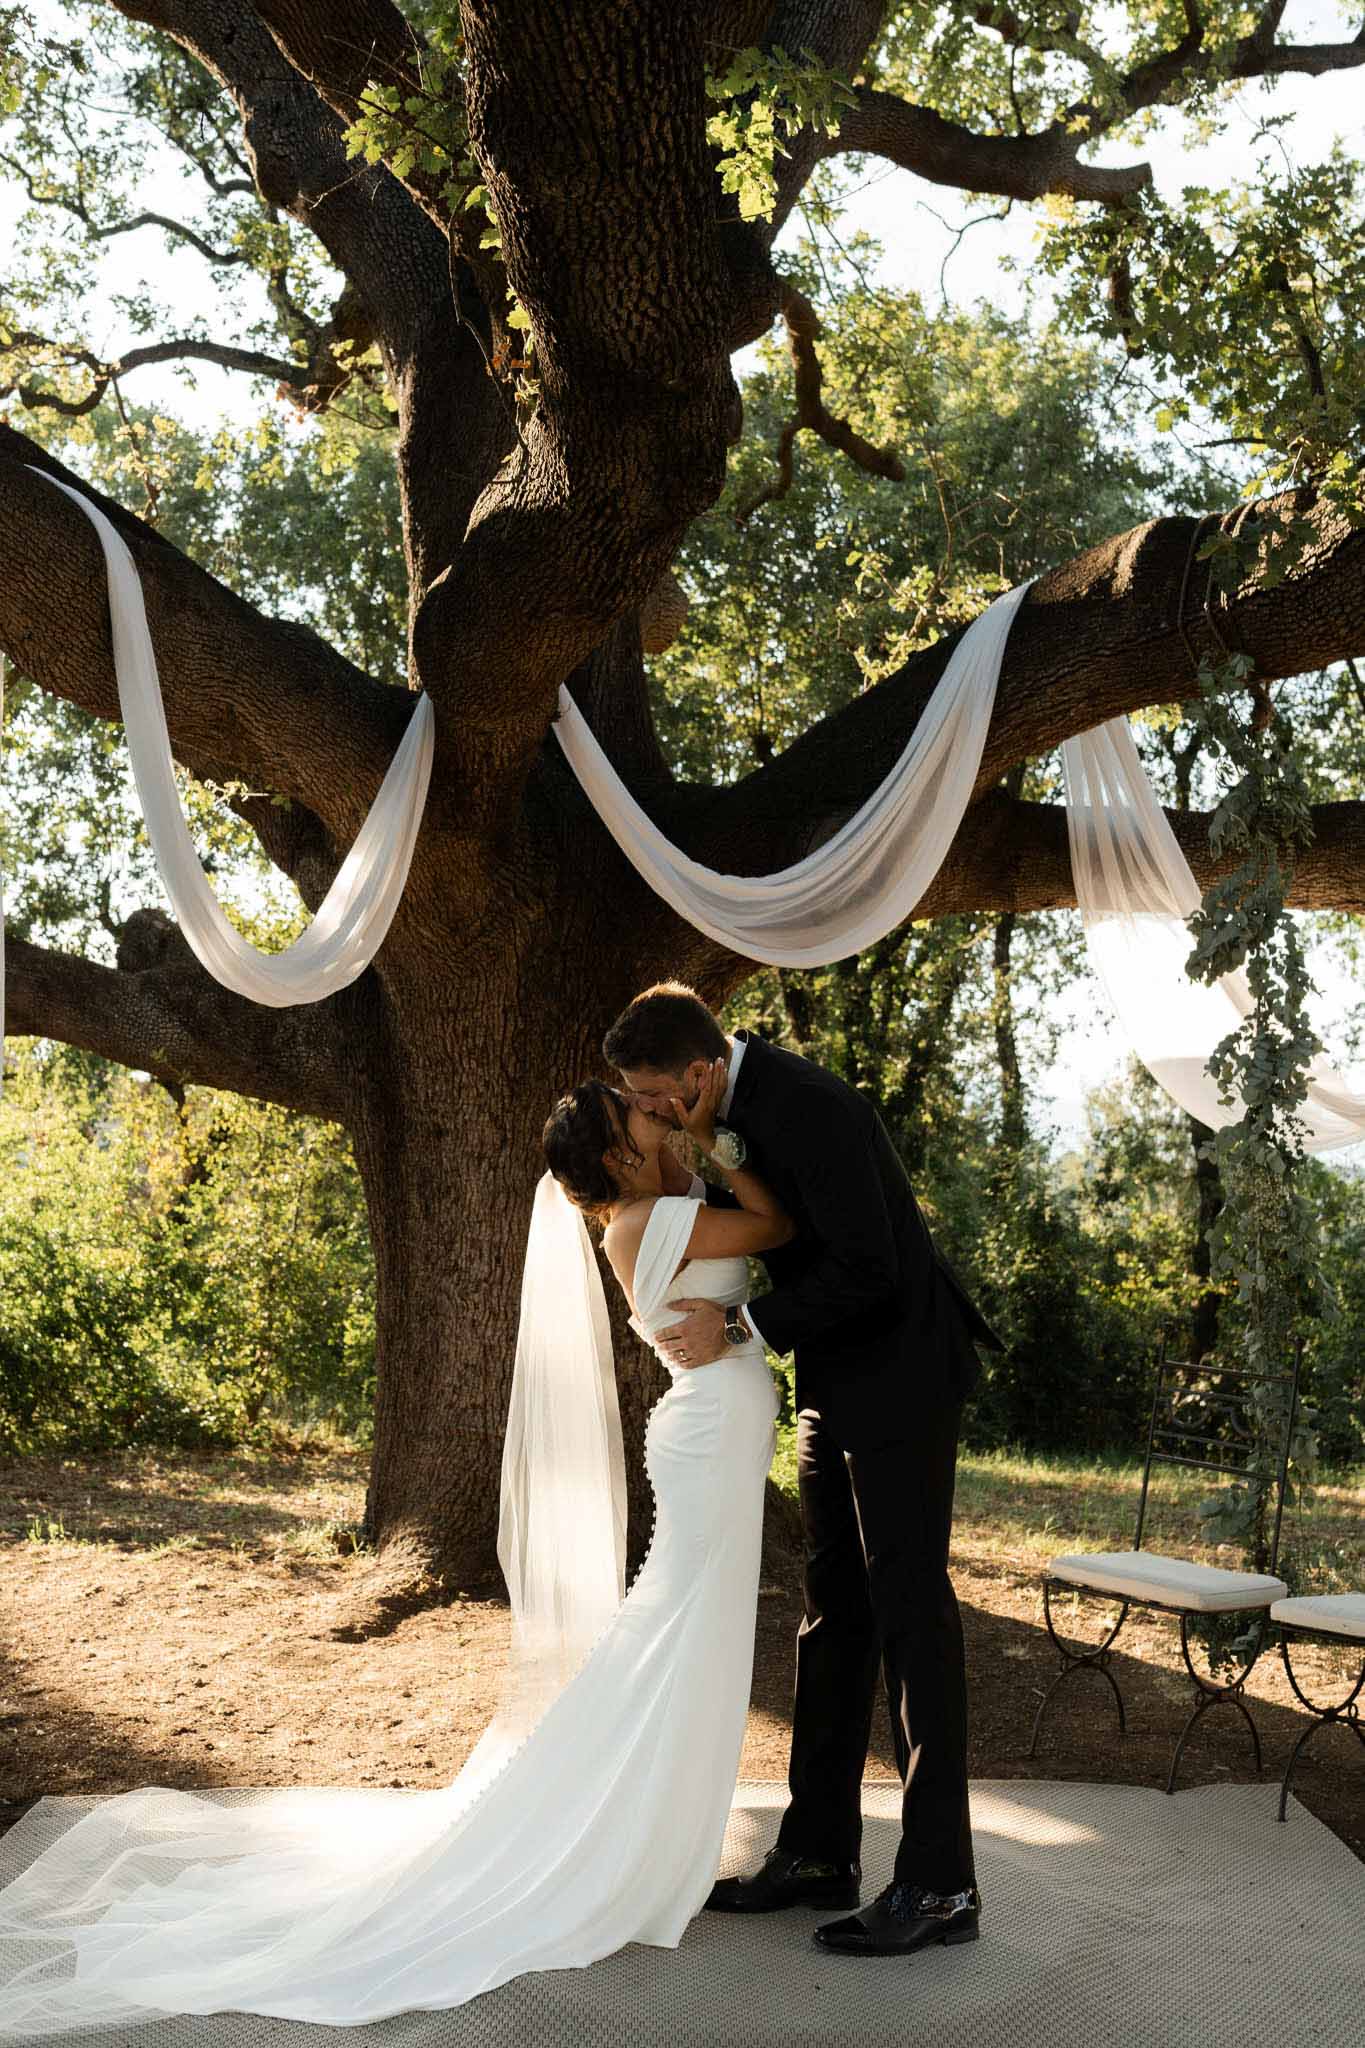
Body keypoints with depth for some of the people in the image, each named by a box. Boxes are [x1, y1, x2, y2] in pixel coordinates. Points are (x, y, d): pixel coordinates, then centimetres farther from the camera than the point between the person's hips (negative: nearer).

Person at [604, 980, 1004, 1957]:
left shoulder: (806, 1105, -24)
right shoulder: (739, 1101, 5)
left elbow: (866, 1268, -26)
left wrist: (742, 1328, -21)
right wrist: (693, 1188, 0)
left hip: (901, 1370, -10)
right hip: (839, 1376, 10)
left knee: (910, 1611, -5)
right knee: (835, 1611, 12)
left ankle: (939, 1884, 3)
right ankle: (820, 1851, 22)